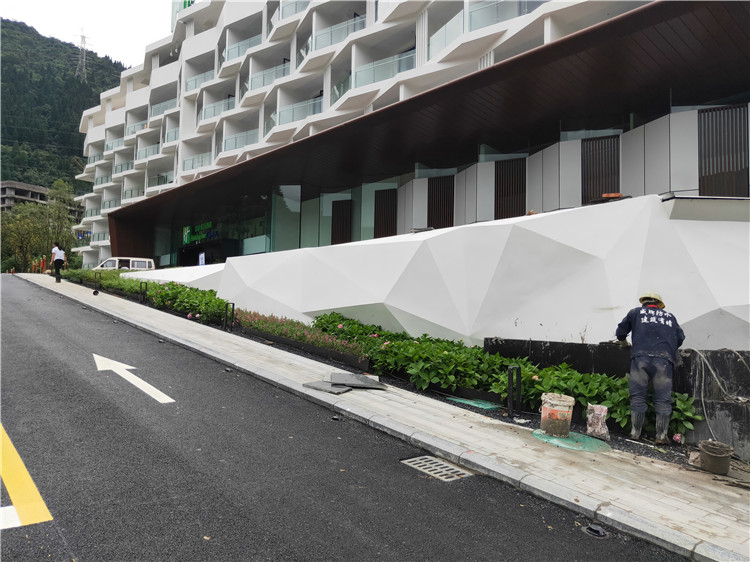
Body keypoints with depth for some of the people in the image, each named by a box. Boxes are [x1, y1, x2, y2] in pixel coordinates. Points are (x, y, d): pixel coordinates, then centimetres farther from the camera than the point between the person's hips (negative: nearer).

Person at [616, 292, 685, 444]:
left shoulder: (636, 312, 18)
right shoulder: (670, 316, 24)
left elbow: (621, 331, 18)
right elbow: (680, 338, 22)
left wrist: (623, 342, 37)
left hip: (641, 356, -1)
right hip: (664, 360, 1)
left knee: (638, 396, 4)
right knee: (663, 399, 5)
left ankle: (635, 432, 6)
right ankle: (661, 435, 4)